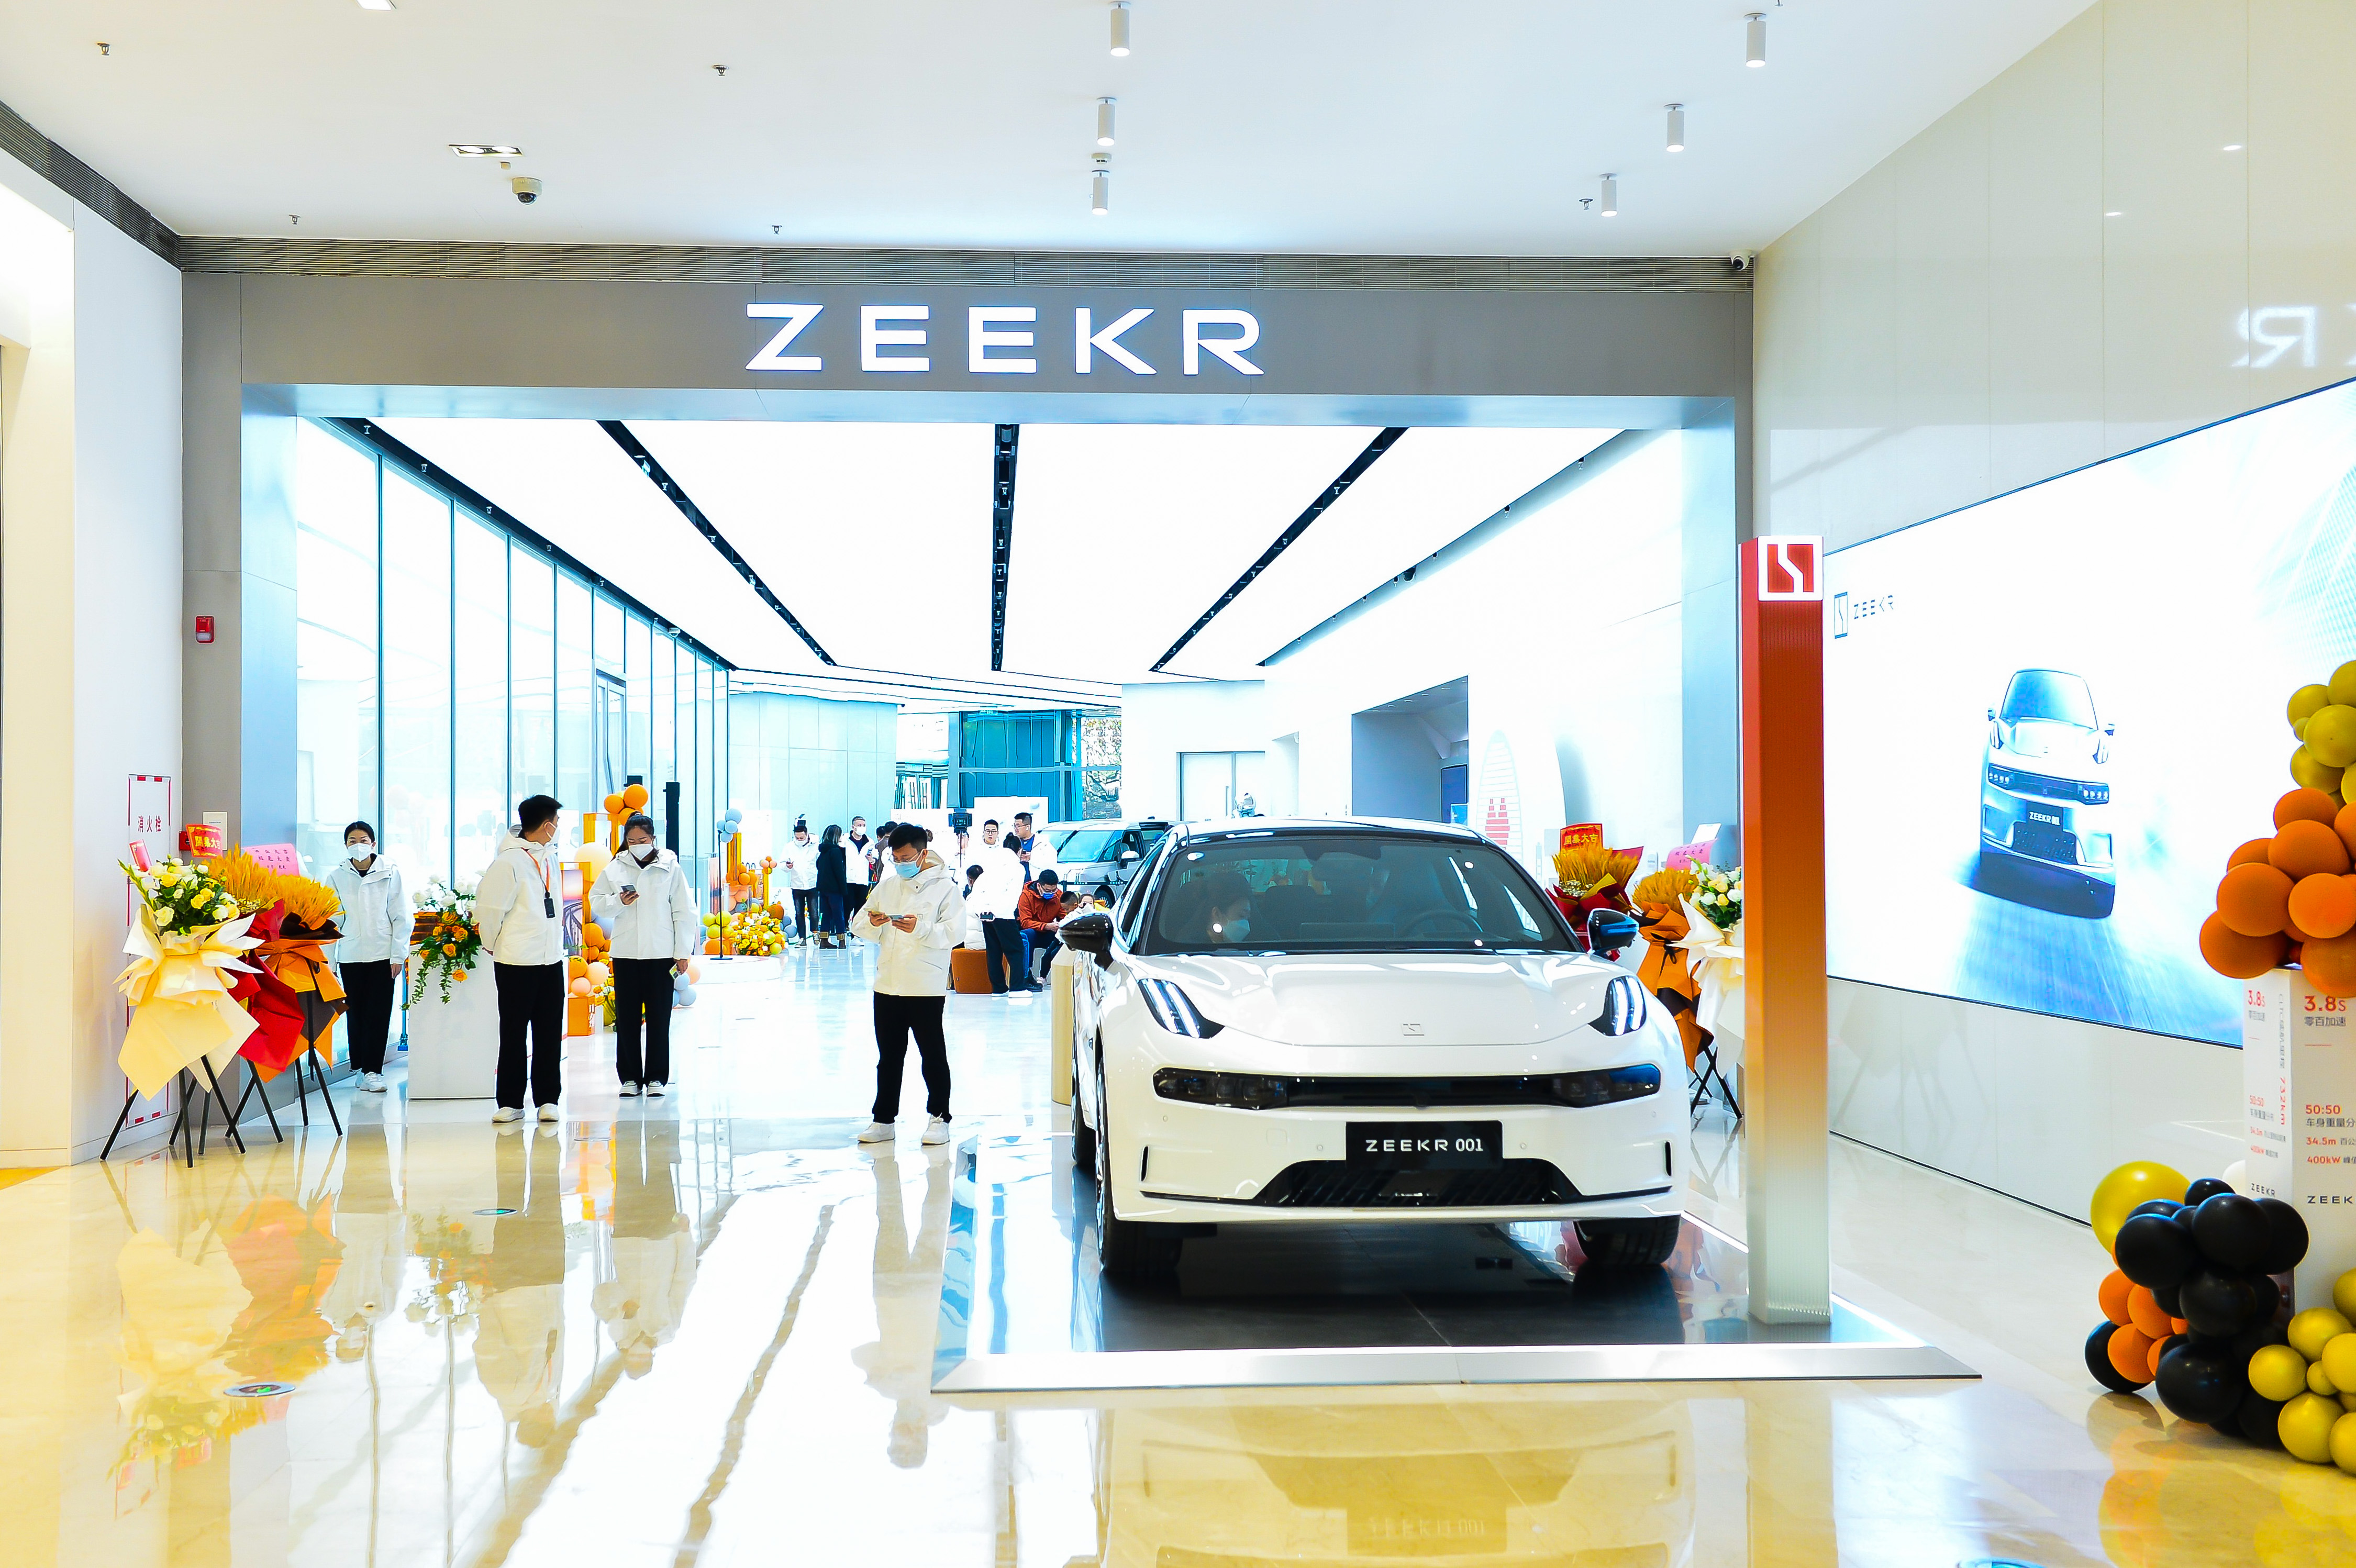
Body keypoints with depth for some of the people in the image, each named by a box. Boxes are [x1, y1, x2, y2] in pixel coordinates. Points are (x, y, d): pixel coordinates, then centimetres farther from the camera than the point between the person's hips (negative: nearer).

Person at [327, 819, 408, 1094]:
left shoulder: (390, 872, 0)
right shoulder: (337, 877, 4)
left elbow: (401, 917, 2)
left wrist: (398, 956, -3)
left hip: (382, 955, -1)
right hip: (349, 955, 1)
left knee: (379, 1013, -2)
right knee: (356, 1014, 4)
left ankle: (372, 1071, 5)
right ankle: (362, 1069, 14)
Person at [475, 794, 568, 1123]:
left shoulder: (551, 858, 12)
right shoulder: (509, 861, -12)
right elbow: (489, 907, -10)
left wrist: (555, 942, 14)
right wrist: (492, 945, 1)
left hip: (552, 960, 6)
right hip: (516, 962, -6)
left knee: (550, 1034, 7)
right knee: (513, 1034, 2)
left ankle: (548, 1099, 13)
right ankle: (511, 1102, 9)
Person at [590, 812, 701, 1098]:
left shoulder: (669, 867, 1)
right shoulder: (615, 868, 6)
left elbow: (684, 912, 2)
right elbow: (596, 904, 9)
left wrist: (683, 953, -1)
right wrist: (618, 901, -11)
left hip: (661, 953, -2)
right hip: (625, 953, 2)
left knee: (659, 1018, 2)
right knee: (626, 1017, 5)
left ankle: (656, 1077, 11)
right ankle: (630, 1077, 14)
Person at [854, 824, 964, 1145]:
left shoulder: (944, 886, -4)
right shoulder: (888, 885, 13)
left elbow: (953, 932, -14)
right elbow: (861, 925, 13)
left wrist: (921, 928, -30)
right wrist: (871, 922, -10)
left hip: (926, 987, -5)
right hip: (887, 985, 5)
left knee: (933, 1055, 3)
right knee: (888, 1057, 11)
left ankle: (938, 1117, 13)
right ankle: (884, 1120, 18)